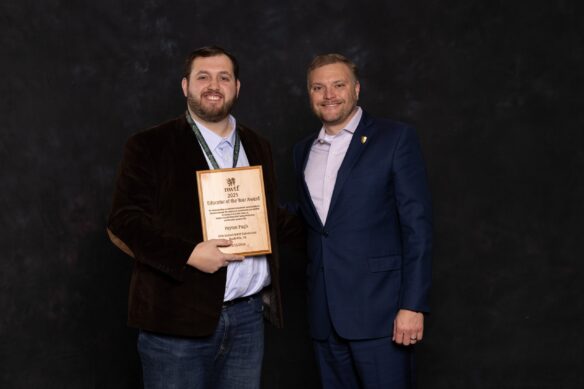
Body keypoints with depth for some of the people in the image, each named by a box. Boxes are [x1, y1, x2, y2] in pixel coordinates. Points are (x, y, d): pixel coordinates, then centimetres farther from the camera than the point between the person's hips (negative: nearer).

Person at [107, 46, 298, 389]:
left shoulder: (258, 147, 15)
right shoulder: (150, 145, -2)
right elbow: (124, 221, -9)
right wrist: (188, 254, -19)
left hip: (248, 316, 5)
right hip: (179, 319, -5)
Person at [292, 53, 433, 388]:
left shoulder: (395, 138, -3)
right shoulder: (304, 150, 15)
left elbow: (417, 225, -9)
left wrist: (412, 305, -14)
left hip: (378, 309, -5)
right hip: (326, 314, 5)